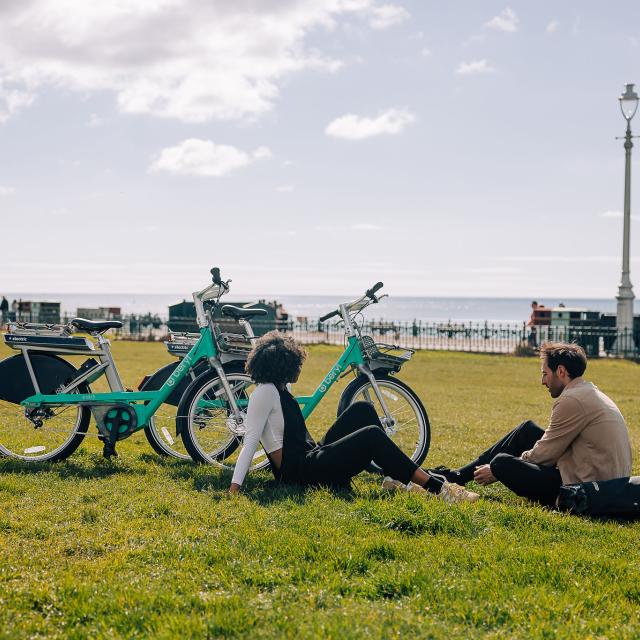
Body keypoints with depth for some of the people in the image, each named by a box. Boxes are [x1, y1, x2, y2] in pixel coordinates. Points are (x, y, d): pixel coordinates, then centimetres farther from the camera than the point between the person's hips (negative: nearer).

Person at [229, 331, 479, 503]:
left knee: (362, 410, 3)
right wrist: (234, 488, -24)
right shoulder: (265, 392, -13)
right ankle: (437, 487, -22)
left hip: (311, 458, 10)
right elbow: (250, 441, -19)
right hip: (299, 473, -10)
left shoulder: (277, 390, 16)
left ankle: (397, 478, -3)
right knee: (372, 435, -22)